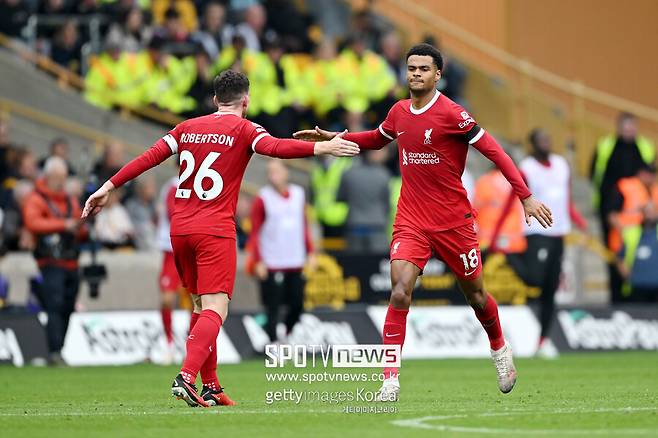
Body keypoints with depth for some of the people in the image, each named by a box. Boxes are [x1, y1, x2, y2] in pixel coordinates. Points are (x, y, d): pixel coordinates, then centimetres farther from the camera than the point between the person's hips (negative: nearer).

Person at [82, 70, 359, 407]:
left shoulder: (188, 128, 14)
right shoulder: (243, 129, 0)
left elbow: (149, 157, 8)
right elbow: (274, 147, -19)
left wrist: (108, 187, 9)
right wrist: (321, 147, -24)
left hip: (180, 228, 6)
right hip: (215, 231, -6)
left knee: (201, 305, 17)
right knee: (215, 309, -10)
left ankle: (210, 387, 17)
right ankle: (187, 377, -30)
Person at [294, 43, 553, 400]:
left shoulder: (451, 114, -13)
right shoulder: (399, 112, 5)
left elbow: (493, 151, -11)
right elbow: (376, 139, 27)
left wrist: (525, 196, -14)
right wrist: (329, 138, 19)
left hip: (454, 220, -3)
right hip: (411, 221, 3)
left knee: (475, 295, 12)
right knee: (399, 292, -17)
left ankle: (500, 350, 43)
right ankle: (390, 380, -16)